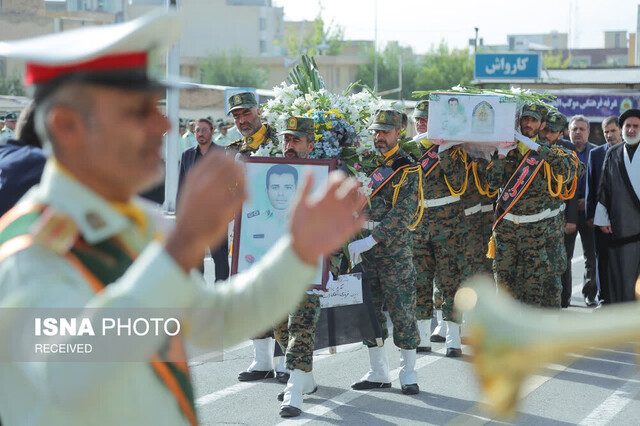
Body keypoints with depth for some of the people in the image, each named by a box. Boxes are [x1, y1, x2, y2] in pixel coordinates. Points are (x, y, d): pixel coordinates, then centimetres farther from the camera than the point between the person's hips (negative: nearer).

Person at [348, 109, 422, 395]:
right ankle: (378, 373, 17)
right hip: (364, 250, 5)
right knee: (370, 311, 8)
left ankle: (408, 373, 7)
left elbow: (401, 215, -15)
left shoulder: (407, 169, -5)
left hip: (395, 250, -5)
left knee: (401, 311, -3)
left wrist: (370, 241, -22)